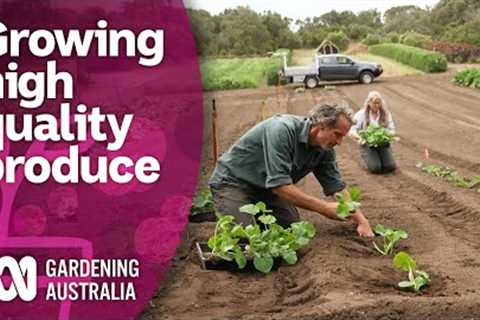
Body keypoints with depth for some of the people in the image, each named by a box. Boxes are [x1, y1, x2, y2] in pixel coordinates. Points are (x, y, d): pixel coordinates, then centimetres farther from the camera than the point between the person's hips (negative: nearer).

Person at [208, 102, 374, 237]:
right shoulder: (283, 129, -32)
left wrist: (361, 220, -17)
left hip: (267, 187, 7)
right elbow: (279, 185, -36)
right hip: (232, 181, -7)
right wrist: (325, 207, -35)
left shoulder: (324, 150, -8)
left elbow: (337, 188, -2)